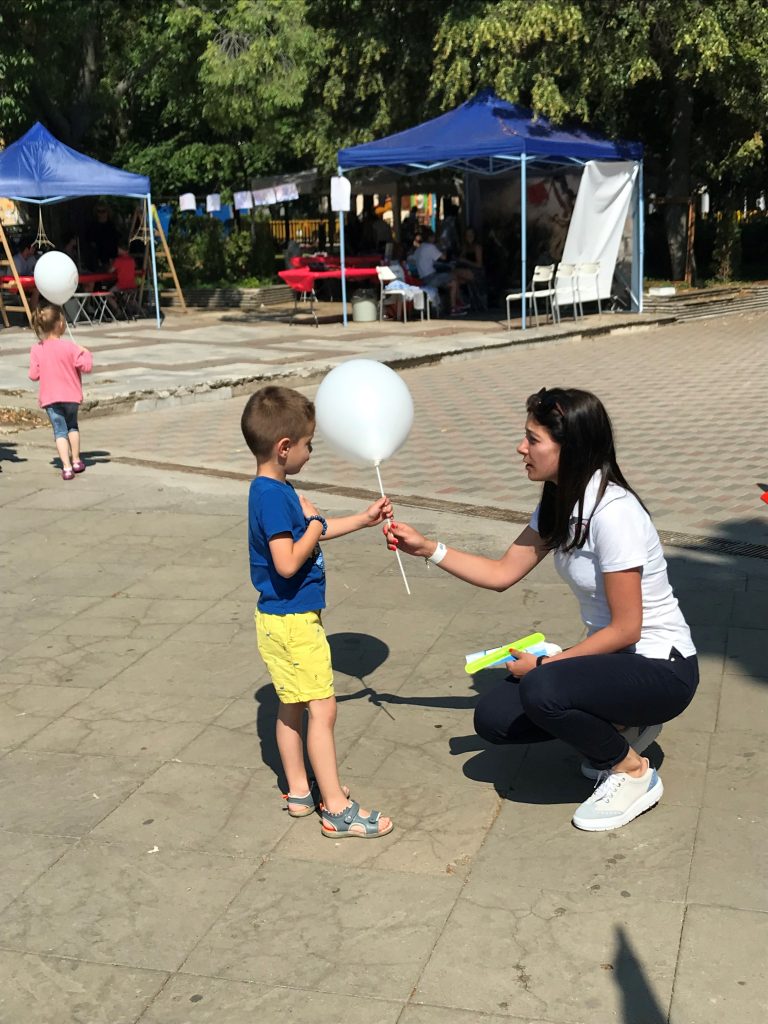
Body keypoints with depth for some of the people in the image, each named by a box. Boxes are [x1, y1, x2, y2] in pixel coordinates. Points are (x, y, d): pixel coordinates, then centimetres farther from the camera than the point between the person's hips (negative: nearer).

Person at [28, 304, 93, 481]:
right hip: (71, 395, 0)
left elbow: (33, 375, -4)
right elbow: (86, 367, -15)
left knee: (60, 431, 3)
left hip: (50, 398, 0)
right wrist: (86, 354, 3)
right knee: (72, 426, 23)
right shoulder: (69, 346, -14)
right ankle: (76, 461, 26)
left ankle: (67, 467, -8)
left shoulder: (36, 349, -6)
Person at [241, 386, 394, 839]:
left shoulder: (275, 491, 9)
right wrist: (314, 525, -15)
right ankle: (337, 809, 1)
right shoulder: (273, 497, -23)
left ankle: (300, 791, 31)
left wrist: (366, 518, 19)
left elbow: (317, 530, 22)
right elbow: (287, 563, -29)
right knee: (322, 709, -6)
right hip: (292, 621, -11)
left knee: (292, 707, 18)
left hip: (289, 618, 11)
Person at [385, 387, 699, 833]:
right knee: (493, 717, -2)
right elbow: (501, 573, 8)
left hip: (661, 668, -8)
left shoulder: (613, 512, -27)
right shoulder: (558, 505, 1)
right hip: (612, 655, 8)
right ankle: (620, 726, 14)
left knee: (541, 690, -33)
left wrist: (543, 664, -16)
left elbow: (626, 628, -23)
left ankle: (633, 772, -6)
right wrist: (427, 548, 0)